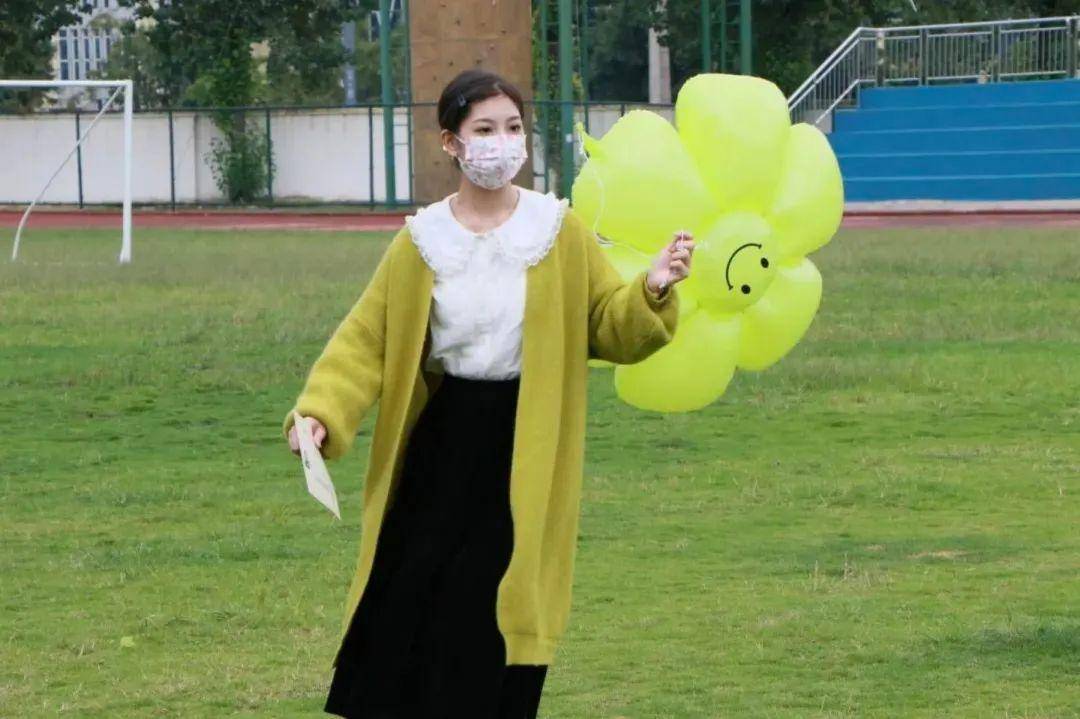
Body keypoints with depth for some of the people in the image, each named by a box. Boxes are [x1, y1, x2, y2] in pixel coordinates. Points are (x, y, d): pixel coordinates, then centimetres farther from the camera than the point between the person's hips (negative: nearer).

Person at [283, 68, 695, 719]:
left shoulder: (561, 232, -1)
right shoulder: (420, 243, 1)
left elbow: (611, 327, 1)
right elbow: (365, 341, 0)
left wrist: (650, 294, -20)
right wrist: (320, 413, -14)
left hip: (525, 453, -1)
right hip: (442, 447, 1)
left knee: (497, 623, -4)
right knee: (404, 612, -1)